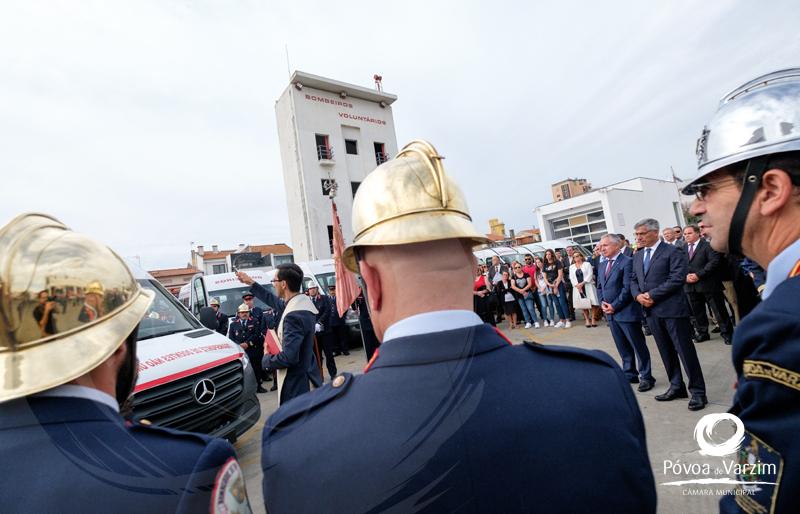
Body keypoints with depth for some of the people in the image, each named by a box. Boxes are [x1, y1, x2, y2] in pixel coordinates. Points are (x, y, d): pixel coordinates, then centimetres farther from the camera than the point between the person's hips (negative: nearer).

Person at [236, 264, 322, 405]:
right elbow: (275, 301, 20)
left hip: (297, 385, -9)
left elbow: (289, 357, -28)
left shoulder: (294, 315, -26)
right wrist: (251, 283, 26)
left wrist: (266, 359, -8)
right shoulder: (303, 301, 2)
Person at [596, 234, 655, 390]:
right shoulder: (602, 266, 13)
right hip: (611, 313, 7)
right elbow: (599, 287, 17)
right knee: (623, 348, 16)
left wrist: (614, 306, -15)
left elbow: (627, 288, -17)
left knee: (638, 346, 5)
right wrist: (603, 303, 1)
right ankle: (629, 374, 27)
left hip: (627, 312, -7)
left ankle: (646, 377, 18)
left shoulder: (627, 262, -11)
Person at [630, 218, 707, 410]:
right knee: (666, 352, 15)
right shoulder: (637, 256, 13)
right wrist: (638, 295, -5)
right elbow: (634, 280, 14)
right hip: (651, 311, 6)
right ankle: (676, 387, 28)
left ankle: (698, 391, 16)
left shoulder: (673, 252, -7)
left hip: (672, 309, -6)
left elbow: (677, 278, -16)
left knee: (685, 351, 2)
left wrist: (652, 295, -18)